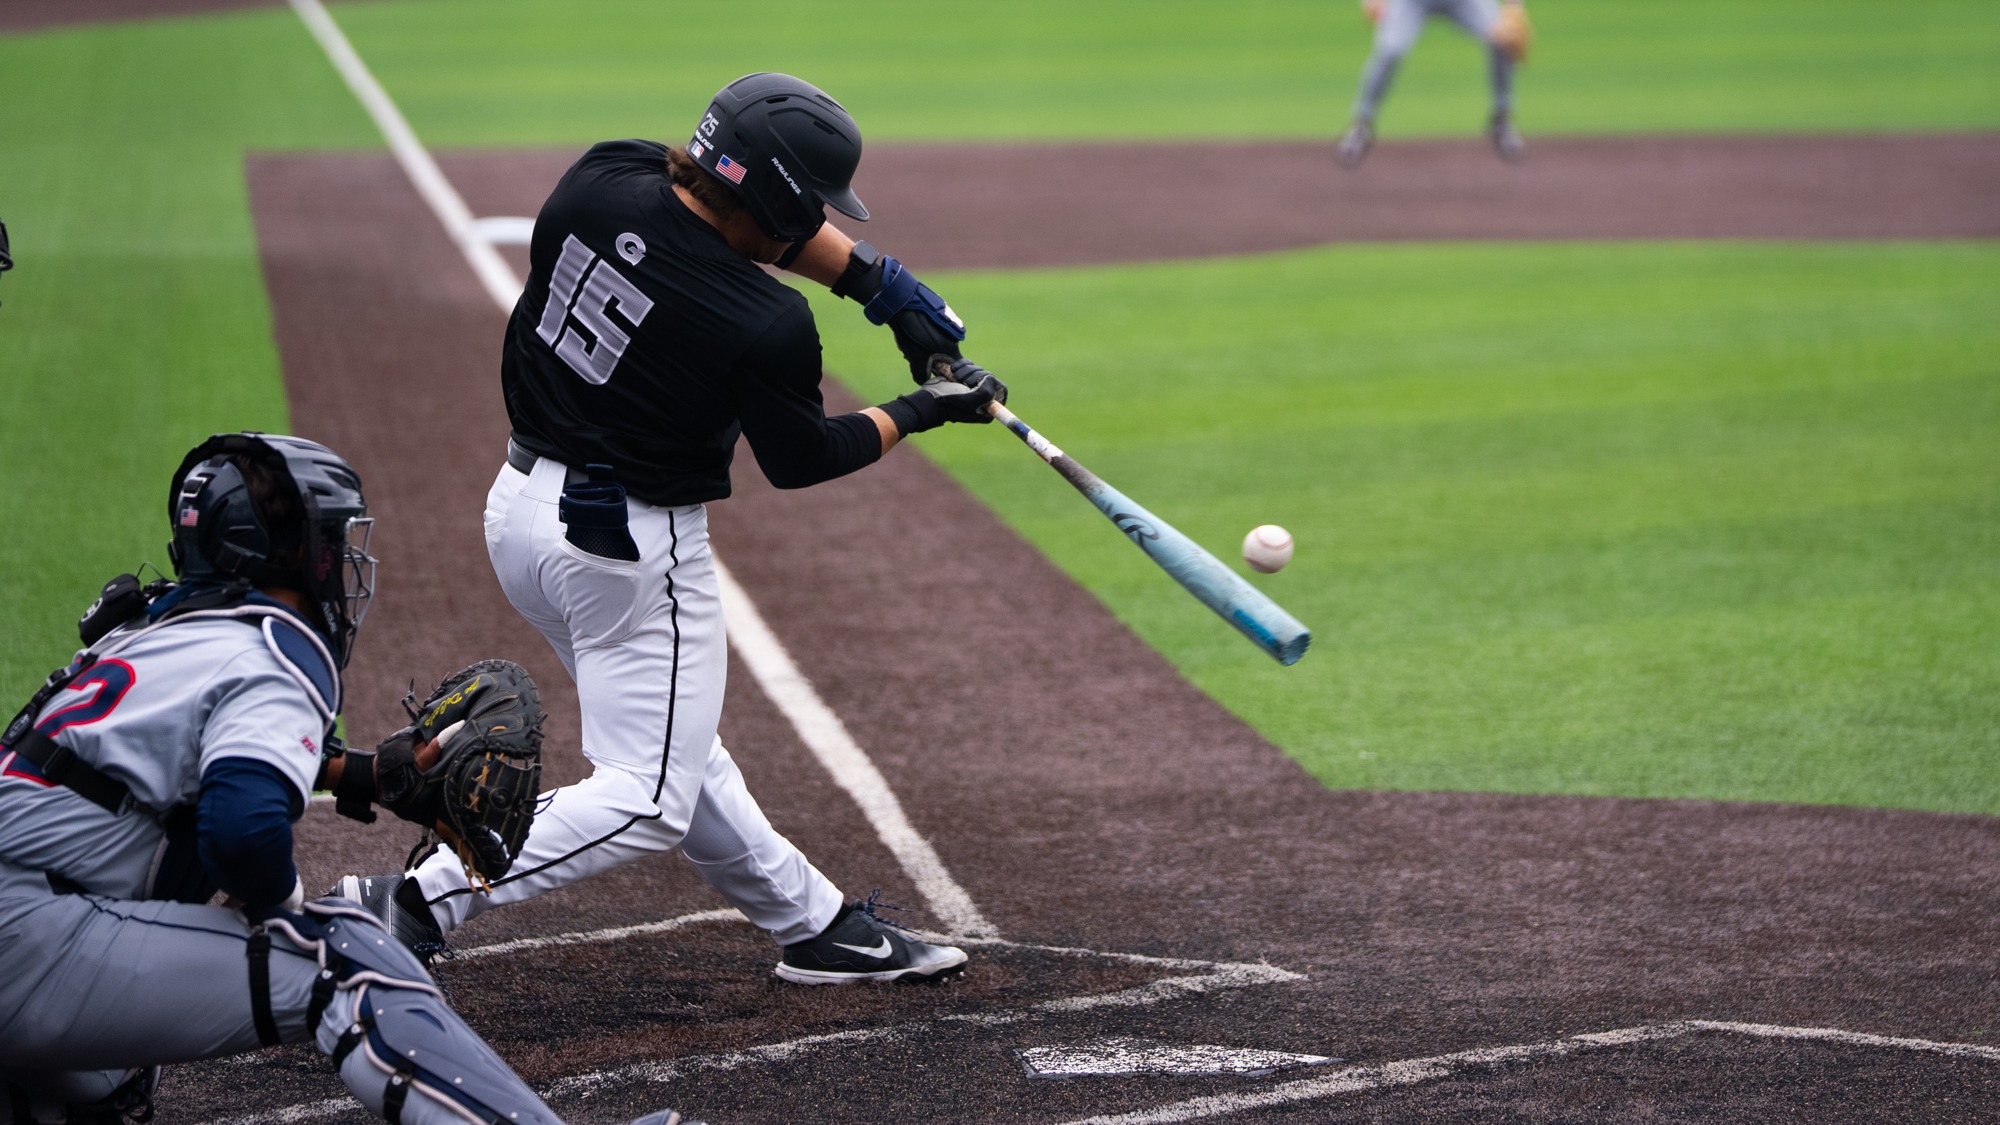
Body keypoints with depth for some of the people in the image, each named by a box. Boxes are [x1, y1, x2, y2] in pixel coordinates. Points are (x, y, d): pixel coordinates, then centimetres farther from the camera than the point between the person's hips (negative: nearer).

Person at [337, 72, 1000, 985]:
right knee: (648, 802, 2)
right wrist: (922, 412, 9)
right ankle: (413, 904, -9)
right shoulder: (767, 328, -24)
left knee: (675, 748, 20)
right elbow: (801, 459, -5)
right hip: (631, 547, -9)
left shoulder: (604, 178, -9)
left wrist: (882, 282, 4)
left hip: (519, 507, 9)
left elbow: (755, 223, 9)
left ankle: (815, 925, 35)